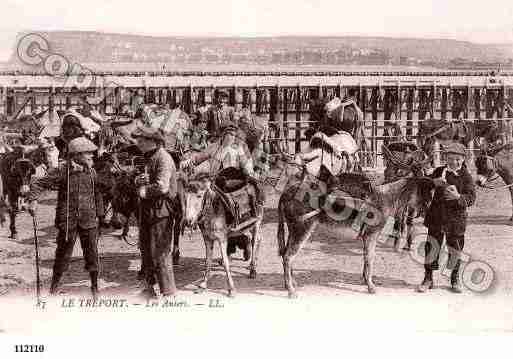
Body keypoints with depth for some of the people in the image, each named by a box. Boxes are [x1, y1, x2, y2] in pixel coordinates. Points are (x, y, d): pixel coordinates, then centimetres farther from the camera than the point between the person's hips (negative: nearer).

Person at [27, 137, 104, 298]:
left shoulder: (91, 172, 4)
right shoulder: (62, 172, -8)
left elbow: (97, 194, 16)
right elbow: (38, 183, -4)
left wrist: (99, 214, 14)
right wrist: (33, 199, -19)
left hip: (89, 221, 3)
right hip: (68, 220, -3)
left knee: (92, 254, 7)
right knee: (63, 254, 5)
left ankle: (94, 286, 22)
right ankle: (54, 286, 23)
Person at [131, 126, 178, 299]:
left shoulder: (163, 158, -14)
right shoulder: (149, 158, 17)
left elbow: (162, 187, -25)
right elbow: (141, 182, 22)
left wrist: (143, 191, -10)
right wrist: (139, 180, -2)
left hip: (161, 209, -10)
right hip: (148, 209, 10)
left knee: (159, 252, -8)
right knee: (146, 248, 15)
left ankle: (169, 292, -1)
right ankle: (149, 287, 27)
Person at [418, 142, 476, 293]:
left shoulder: (466, 176, -5)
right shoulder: (439, 171, 4)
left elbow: (471, 198, -12)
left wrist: (458, 197, -33)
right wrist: (435, 182, -11)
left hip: (456, 218, -2)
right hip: (436, 216, 2)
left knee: (455, 250, 9)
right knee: (432, 247, 3)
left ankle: (455, 279, 29)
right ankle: (428, 278, 15)